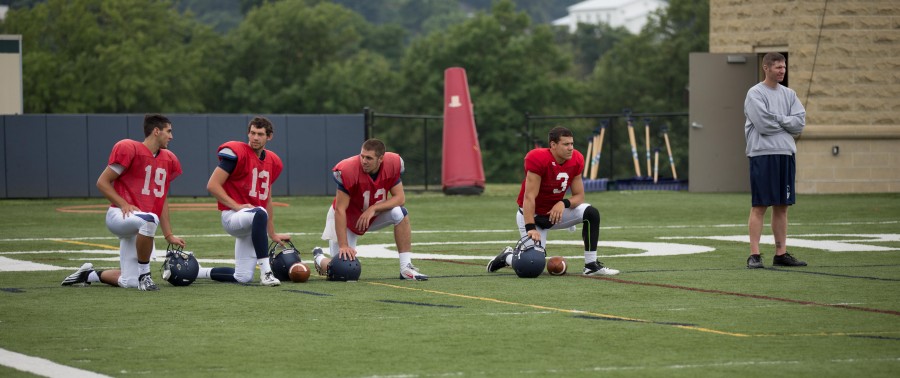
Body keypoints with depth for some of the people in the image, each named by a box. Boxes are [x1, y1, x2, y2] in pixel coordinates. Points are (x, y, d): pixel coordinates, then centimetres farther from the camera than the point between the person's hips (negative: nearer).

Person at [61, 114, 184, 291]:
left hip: (141, 230, 7)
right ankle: (144, 275, -25)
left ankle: (89, 275, 28)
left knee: (129, 282, 1)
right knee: (149, 219, -41)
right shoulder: (129, 149, -6)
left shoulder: (168, 160, 16)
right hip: (120, 216, -7)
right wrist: (124, 205, -17)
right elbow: (102, 182, -5)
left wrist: (168, 235, 17)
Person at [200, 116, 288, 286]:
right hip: (232, 216, -7)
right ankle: (266, 272, -39)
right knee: (259, 214, -42)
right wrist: (237, 206, -18)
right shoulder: (237, 153, -9)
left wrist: (272, 234, 24)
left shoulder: (272, 162, 13)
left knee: (243, 278, 1)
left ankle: (195, 271, 22)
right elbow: (212, 185, -13)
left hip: (252, 227, 7)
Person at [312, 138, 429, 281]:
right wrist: (343, 245, -30)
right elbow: (340, 210, -28)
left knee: (399, 213, -25)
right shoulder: (348, 171, -31)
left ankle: (406, 268, -19)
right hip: (347, 218, -4)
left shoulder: (393, 164, -19)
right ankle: (320, 258, 28)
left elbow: (400, 198, -14)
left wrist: (373, 208, -30)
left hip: (375, 215, 4)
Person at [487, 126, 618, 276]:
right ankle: (507, 257, 19)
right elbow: (529, 197, -29)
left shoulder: (576, 160, -8)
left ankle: (591, 265, -10)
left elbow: (579, 196, -3)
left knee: (591, 213, -16)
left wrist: (564, 203, -26)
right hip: (533, 215, -6)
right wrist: (531, 228, -35)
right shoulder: (538, 159, -27)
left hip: (556, 212, 6)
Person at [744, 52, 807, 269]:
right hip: (762, 154, -6)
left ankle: (781, 253, 12)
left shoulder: (789, 95, 14)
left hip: (786, 154, 6)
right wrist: (787, 123, -2)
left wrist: (776, 119, -7)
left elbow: (800, 122, 3)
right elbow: (763, 124, -15)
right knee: (759, 206, -6)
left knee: (782, 206, 8)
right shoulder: (755, 94, -5)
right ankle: (754, 255, -5)